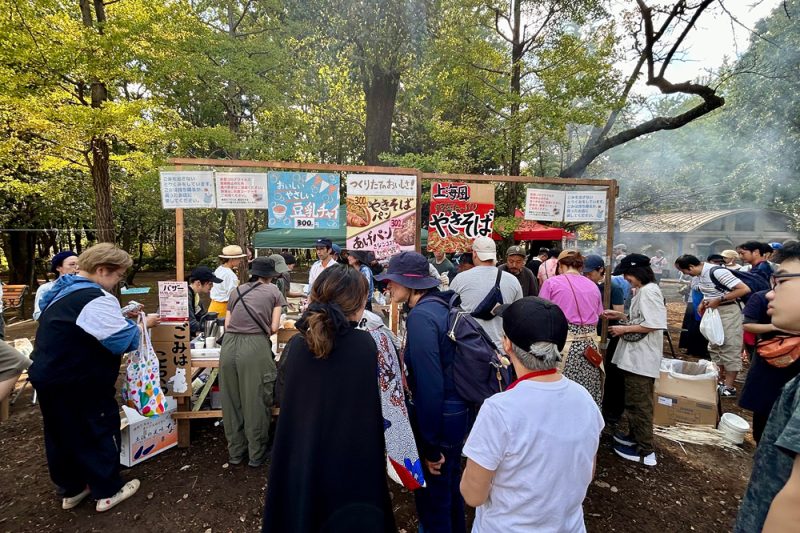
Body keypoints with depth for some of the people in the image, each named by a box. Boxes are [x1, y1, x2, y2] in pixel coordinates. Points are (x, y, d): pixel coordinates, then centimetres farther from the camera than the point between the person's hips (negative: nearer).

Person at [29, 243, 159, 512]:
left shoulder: (63, 289, 7)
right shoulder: (95, 299, -26)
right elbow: (124, 340, -27)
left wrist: (122, 315, 7)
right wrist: (142, 325, -10)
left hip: (48, 377, 10)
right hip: (79, 385, -10)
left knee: (61, 435, 21)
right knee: (99, 433, 7)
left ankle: (71, 489, 38)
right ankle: (108, 492, 22)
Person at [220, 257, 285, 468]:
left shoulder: (237, 290, 20)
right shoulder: (274, 292, 11)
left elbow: (227, 325, 16)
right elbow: (274, 327, 5)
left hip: (229, 345, 4)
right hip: (255, 348, -4)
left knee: (231, 400, 17)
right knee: (256, 402, 10)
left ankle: (235, 452, 33)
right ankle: (256, 455, 24)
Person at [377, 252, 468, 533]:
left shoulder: (421, 316, -24)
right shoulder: (441, 306, 3)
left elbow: (429, 384, -26)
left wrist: (430, 446, -17)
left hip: (438, 417, -8)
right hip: (458, 412, 9)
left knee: (432, 497, 13)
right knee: (450, 487, 27)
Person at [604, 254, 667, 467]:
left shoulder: (649, 291, -16)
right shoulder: (642, 291, 14)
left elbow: (652, 324, -23)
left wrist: (624, 328, -15)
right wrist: (621, 315, 11)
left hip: (642, 357, -10)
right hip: (636, 355, 10)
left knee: (639, 403, -2)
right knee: (634, 400, 19)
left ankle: (645, 451, 8)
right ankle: (635, 436, 33)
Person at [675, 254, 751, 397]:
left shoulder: (717, 272, -23)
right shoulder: (702, 273, 4)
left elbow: (744, 289, -25)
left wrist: (718, 300, -23)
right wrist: (703, 302, 5)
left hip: (728, 312, -10)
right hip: (714, 312, 10)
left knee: (730, 349, -1)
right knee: (715, 347, 16)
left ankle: (729, 388, 7)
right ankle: (720, 380, 27)